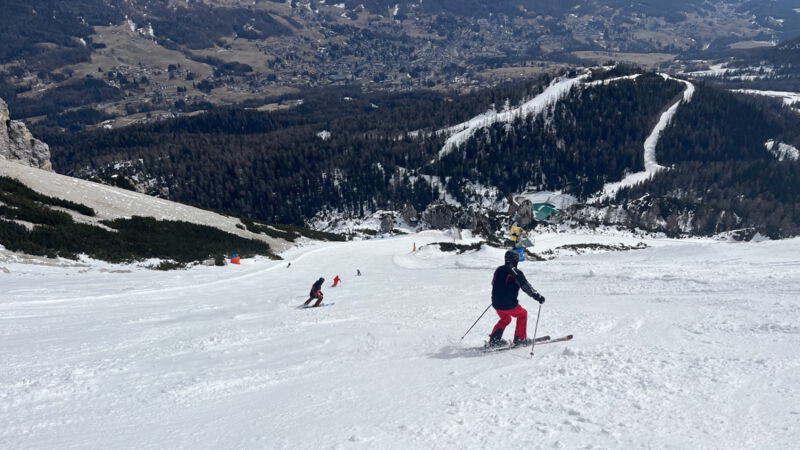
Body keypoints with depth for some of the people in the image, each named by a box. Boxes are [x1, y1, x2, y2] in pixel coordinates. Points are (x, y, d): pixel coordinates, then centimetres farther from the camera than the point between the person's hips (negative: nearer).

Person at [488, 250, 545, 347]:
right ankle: (520, 339, 19)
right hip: (508, 305, -6)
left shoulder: (498, 270, 8)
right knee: (522, 314, 20)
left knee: (505, 319, 29)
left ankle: (494, 339, 21)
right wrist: (538, 296, -7)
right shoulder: (516, 272, -12)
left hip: (496, 304, 6)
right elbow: (526, 287, -15)